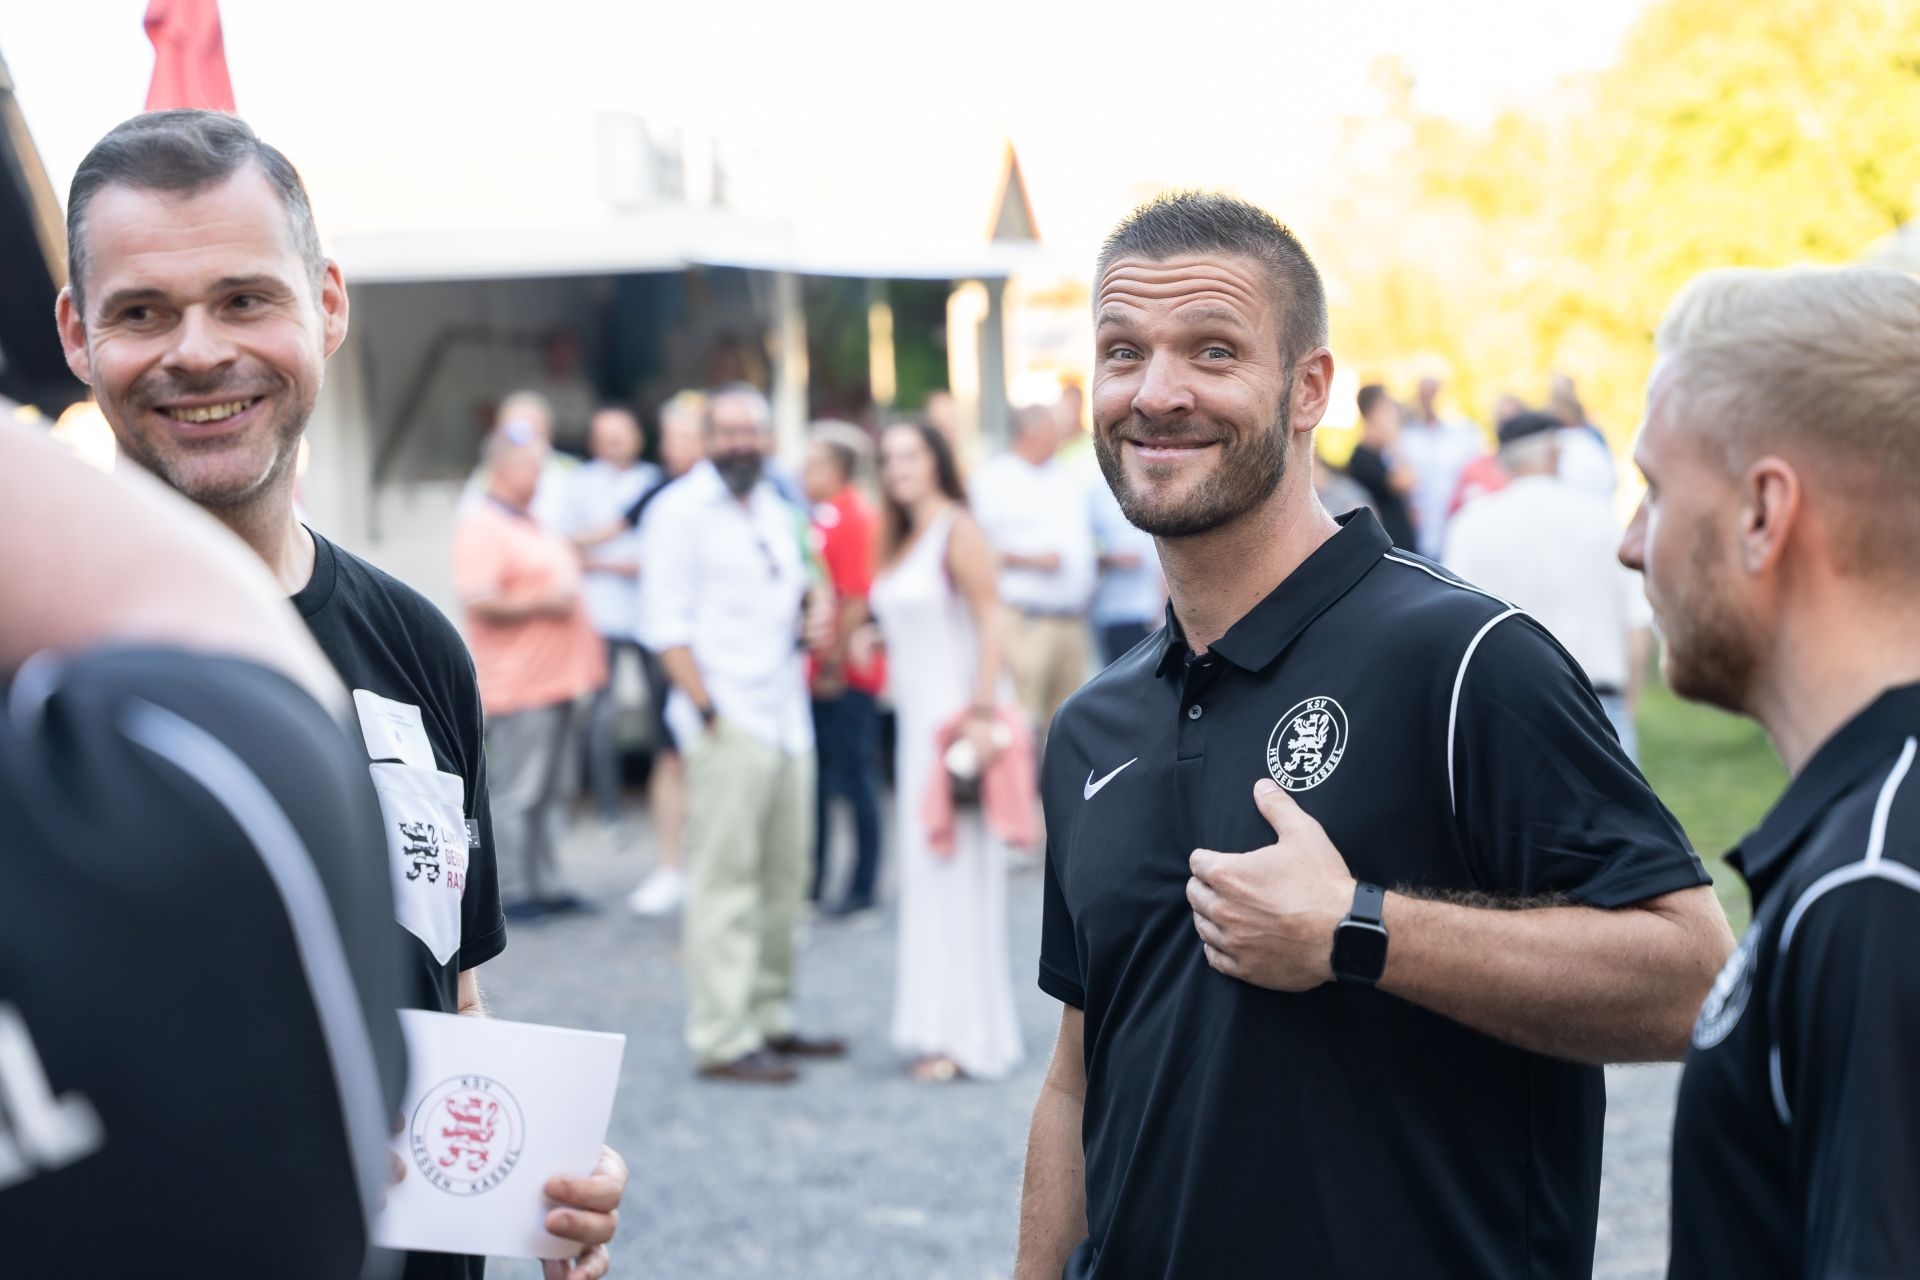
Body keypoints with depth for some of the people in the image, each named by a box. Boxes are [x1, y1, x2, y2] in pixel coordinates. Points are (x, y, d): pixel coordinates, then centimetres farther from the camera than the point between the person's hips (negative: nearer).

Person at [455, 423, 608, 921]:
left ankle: (548, 885, 19)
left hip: (556, 677, 10)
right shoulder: (480, 526, -12)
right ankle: (513, 892, 2)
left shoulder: (535, 525, 18)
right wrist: (544, 603, -19)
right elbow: (478, 602, -22)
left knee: (546, 792, 14)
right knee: (517, 794, -4)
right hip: (518, 687, -10)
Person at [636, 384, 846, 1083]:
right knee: (725, 883, -7)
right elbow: (665, 623, -9)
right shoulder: (680, 509, -3)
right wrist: (709, 710, -15)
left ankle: (769, 1019, 17)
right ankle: (723, 1038, -5)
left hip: (786, 717, 7)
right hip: (728, 723, -7)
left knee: (783, 880, 8)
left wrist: (808, 622, 7)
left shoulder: (776, 512, 20)